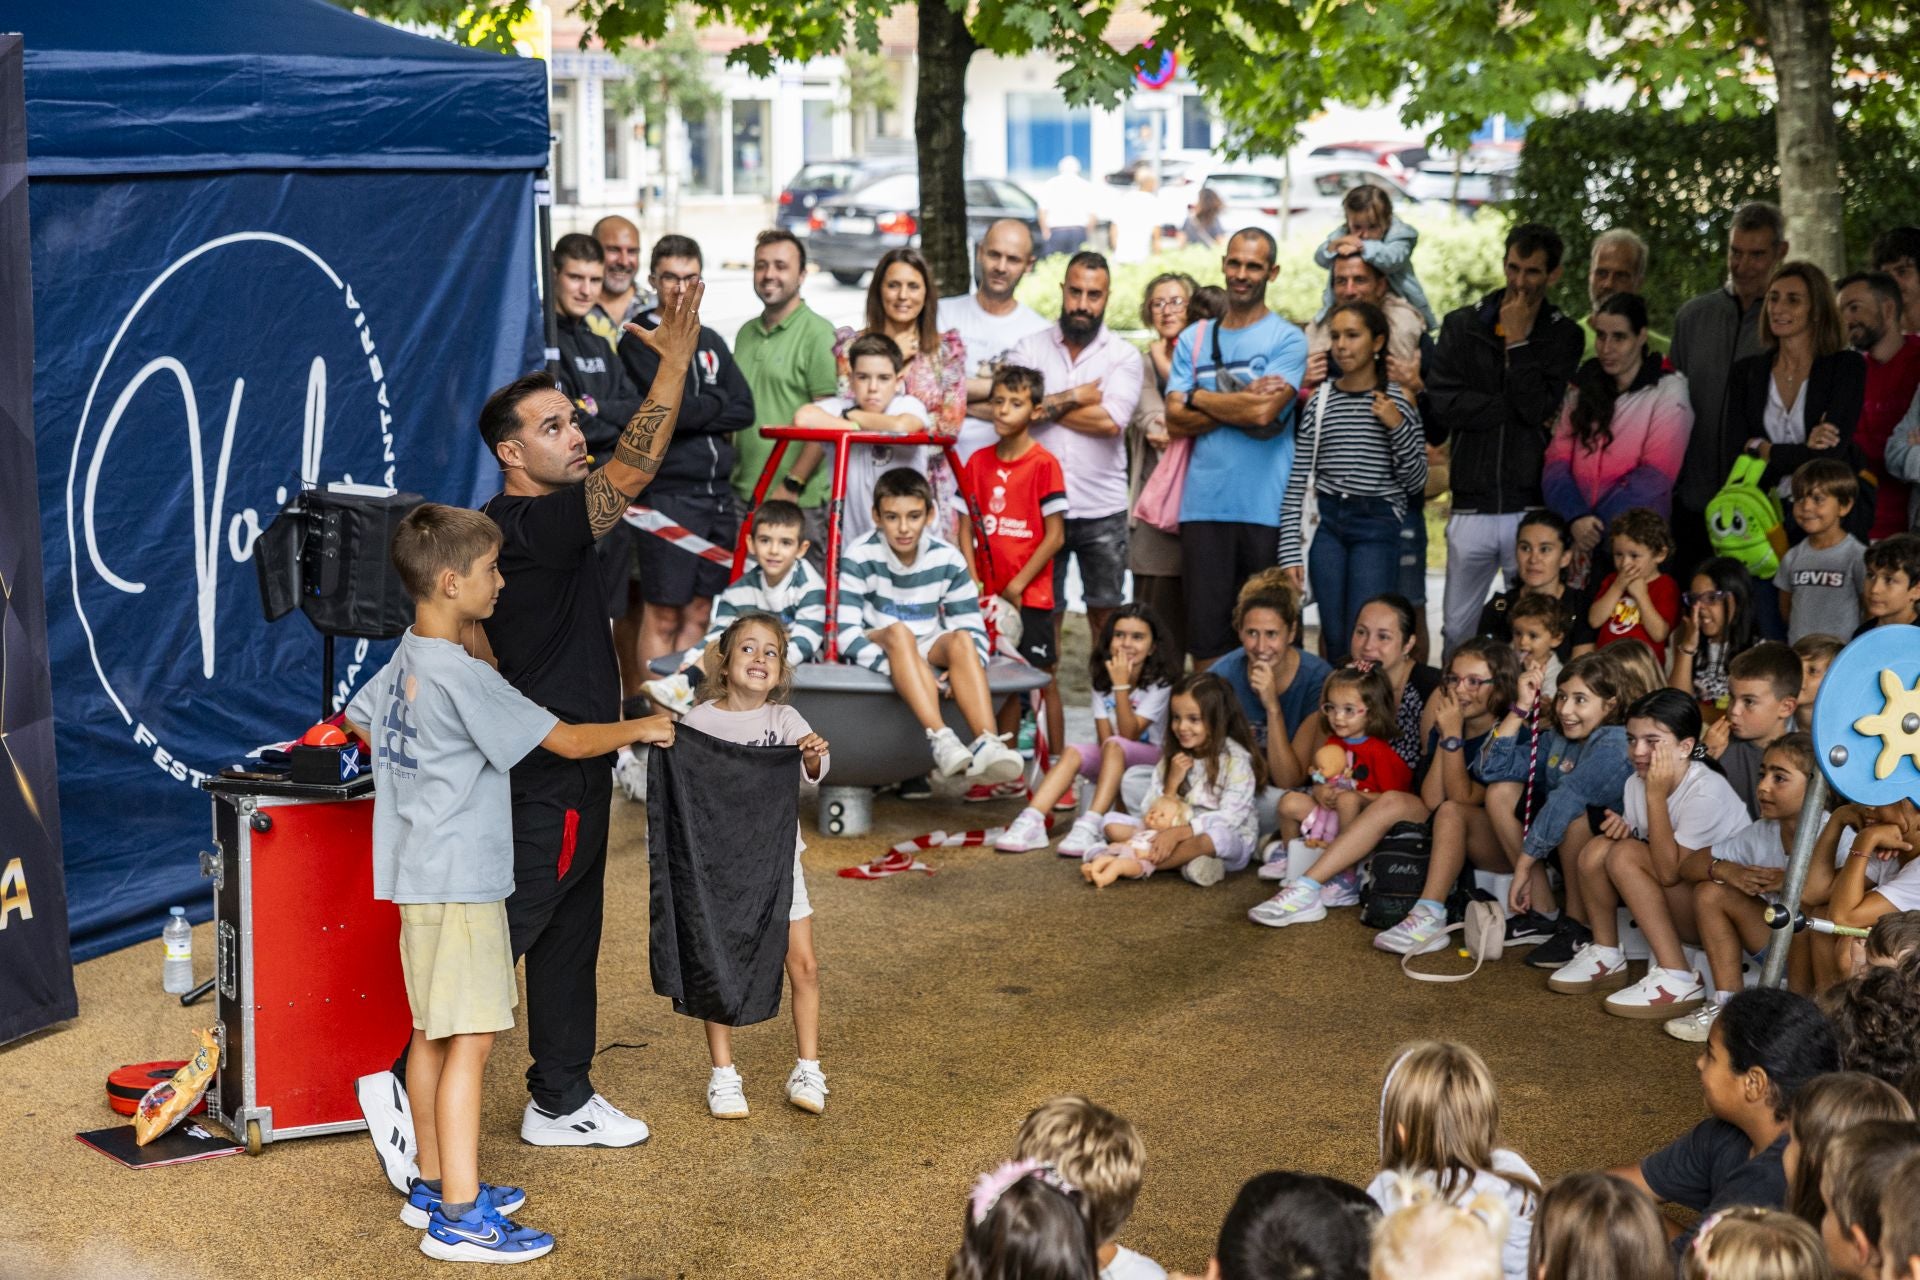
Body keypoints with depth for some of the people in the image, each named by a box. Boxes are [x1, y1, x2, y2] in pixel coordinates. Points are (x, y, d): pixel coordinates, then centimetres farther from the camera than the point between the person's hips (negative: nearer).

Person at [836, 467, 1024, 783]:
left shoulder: (948, 561, -5)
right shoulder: (859, 558, -12)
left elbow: (973, 630, -6)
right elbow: (847, 632, -19)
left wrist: (962, 670, -27)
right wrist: (892, 666, -33)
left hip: (927, 652, 3)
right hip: (877, 652, -3)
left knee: (961, 640, -28)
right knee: (898, 632, -34)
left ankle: (987, 745, -46)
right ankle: (940, 739, -51)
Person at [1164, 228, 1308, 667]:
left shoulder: (1287, 339, 3)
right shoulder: (1193, 341, 14)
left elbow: (1264, 412, -12)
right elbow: (1176, 419, 4)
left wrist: (1199, 397, 0)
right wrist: (1241, 404, -7)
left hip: (1265, 508, -3)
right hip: (1204, 504, 3)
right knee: (1205, 627, 2)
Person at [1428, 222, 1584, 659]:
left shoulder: (1564, 335, 5)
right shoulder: (1463, 325, 9)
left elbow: (1541, 408, -10)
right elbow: (1443, 401, -5)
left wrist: (1518, 341, -6)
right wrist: (1517, 409, -8)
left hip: (1532, 508, -2)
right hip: (1472, 505, 2)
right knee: (1458, 631, 6)